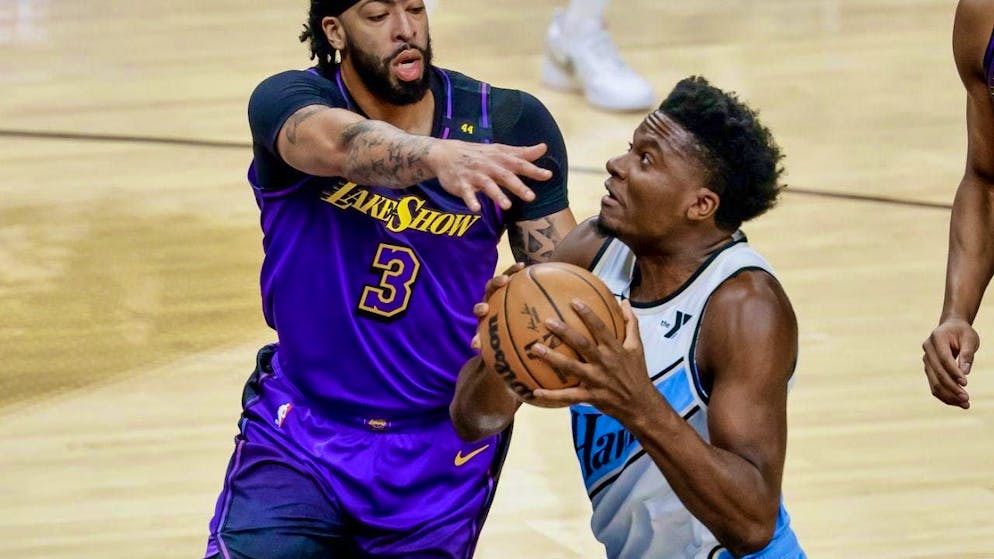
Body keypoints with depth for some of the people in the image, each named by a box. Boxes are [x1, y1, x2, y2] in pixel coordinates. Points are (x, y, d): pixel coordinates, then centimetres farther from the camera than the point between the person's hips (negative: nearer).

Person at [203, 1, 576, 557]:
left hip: (444, 449, 2)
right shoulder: (290, 99, -14)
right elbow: (340, 145, -37)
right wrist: (436, 156, -58)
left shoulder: (508, 123, -8)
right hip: (299, 432, -2)